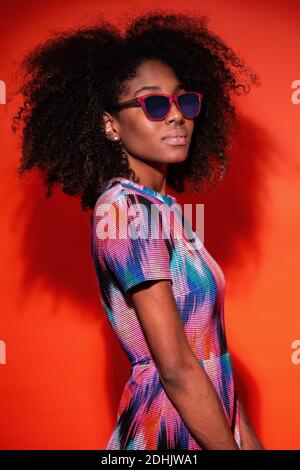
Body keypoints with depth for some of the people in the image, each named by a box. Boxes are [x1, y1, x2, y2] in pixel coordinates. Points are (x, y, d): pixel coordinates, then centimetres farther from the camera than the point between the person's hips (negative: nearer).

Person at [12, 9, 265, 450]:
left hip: (209, 421, 8)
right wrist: (231, 446, -17)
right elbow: (177, 370, -22)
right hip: (173, 433, -8)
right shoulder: (125, 208, -19)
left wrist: (248, 437, 6)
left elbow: (207, 347, 8)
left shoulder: (161, 206, 7)